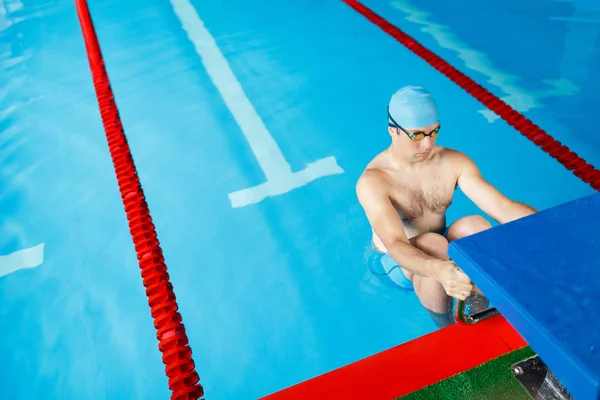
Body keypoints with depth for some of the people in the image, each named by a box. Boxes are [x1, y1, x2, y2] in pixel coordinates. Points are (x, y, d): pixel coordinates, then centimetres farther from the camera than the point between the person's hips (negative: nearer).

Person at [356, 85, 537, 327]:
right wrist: (438, 270, -58)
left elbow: (503, 207, -20)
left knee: (474, 226, -29)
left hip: (444, 253, 4)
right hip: (400, 262, -3)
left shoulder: (454, 162, -12)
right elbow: (395, 244, -38)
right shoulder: (372, 181, -26)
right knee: (433, 244, -37)